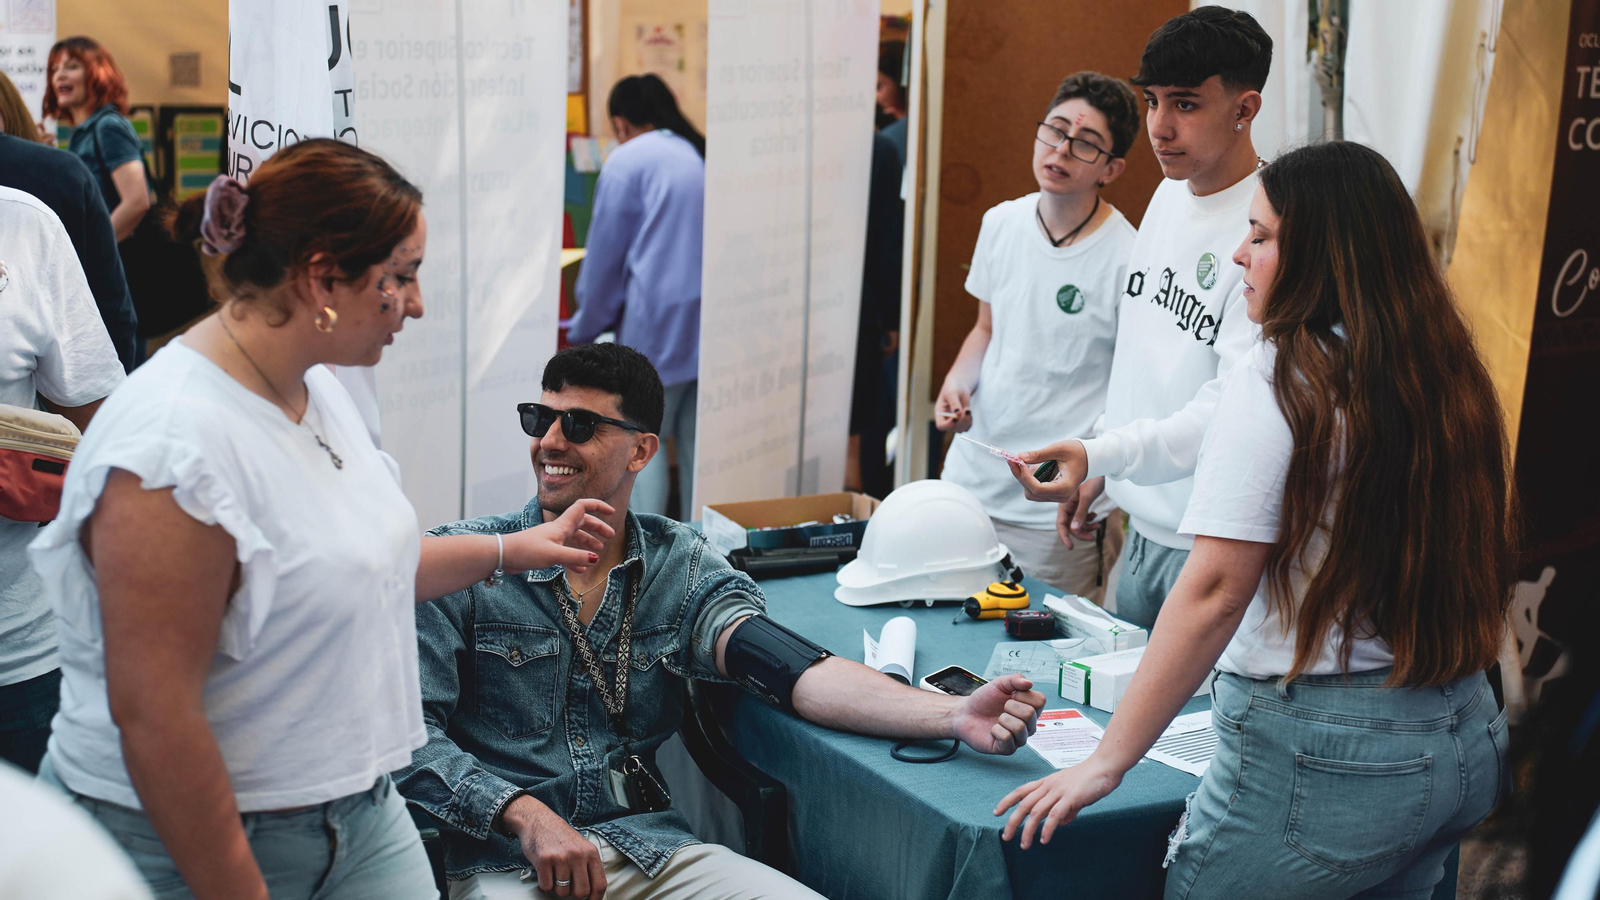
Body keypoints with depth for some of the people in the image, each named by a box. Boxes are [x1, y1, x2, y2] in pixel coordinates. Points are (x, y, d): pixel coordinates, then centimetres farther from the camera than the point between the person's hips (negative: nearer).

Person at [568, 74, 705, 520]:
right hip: (710, 318, 6)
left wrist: (586, 328, 13)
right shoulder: (700, 155, 15)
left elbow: (604, 257, -1)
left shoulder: (627, 161, -4)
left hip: (658, 323, -6)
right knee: (695, 441, 12)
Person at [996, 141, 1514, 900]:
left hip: (1321, 753, -8)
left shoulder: (1280, 379, -16)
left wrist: (1107, 761, -17)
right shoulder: (1451, 376, 6)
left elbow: (1214, 592, -20)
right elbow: (1492, 556, 14)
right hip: (1463, 739, 8)